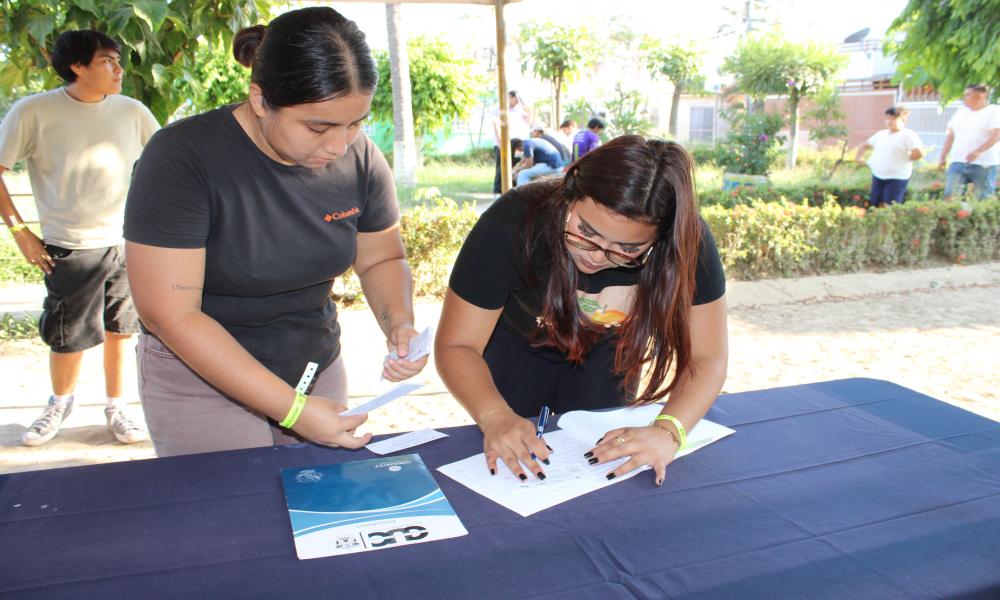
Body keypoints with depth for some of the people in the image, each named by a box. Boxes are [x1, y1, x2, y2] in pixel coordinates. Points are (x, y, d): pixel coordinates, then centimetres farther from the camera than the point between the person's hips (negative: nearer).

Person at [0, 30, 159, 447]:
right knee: (68, 339, 7)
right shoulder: (34, 112, -8)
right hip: (70, 248, -2)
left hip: (128, 242, 2)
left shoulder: (132, 111, 1)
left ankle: (115, 407, 28)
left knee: (119, 330, 9)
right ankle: (60, 403, 34)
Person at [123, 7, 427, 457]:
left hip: (317, 367, 4)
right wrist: (292, 408, -27)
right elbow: (170, 316, -23)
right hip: (200, 379, -4)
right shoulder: (181, 157, -22)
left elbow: (381, 258, 6)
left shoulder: (359, 157, -9)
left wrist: (399, 323, -16)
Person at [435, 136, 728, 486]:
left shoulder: (687, 242, -34)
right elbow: (456, 346, -31)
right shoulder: (511, 224, -38)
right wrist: (495, 416, -50)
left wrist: (668, 431, -47)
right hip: (518, 345, -1)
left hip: (607, 350, 2)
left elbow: (706, 358, -28)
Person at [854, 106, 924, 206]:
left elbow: (919, 153, -21)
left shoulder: (908, 135, -9)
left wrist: (905, 159, -6)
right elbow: (865, 145, 26)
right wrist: (858, 157, 10)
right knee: (877, 207, 8)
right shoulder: (881, 134, 12)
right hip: (877, 176, 7)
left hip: (896, 178, -7)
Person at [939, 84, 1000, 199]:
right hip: (958, 163, 5)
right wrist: (943, 157, 9)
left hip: (984, 164, -5)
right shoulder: (960, 112, 15)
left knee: (984, 199, 0)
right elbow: (950, 136, 17)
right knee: (950, 195, -6)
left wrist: (978, 151, -27)